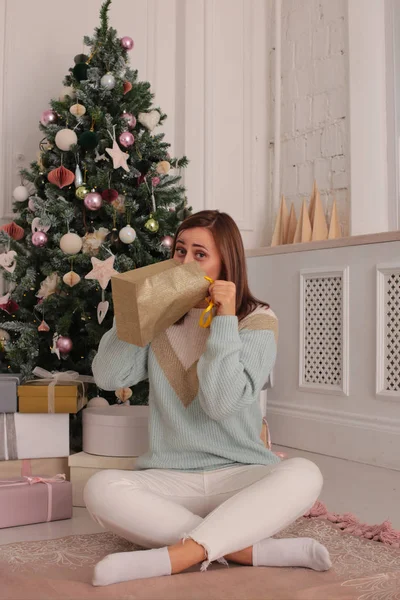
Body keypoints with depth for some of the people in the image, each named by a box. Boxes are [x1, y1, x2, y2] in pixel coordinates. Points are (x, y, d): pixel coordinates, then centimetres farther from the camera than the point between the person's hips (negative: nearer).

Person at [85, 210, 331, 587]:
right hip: (169, 480, 2)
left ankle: (169, 558, -33)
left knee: (303, 476, -32)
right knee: (100, 489, -28)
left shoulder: (257, 321, -2)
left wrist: (225, 320, -17)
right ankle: (253, 551, -27)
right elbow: (107, 377, -2)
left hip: (239, 476, -2)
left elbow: (222, 403, -16)